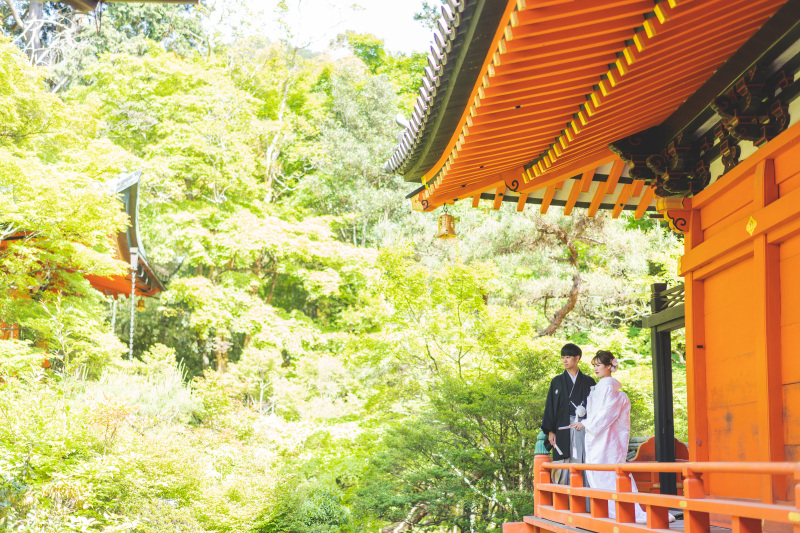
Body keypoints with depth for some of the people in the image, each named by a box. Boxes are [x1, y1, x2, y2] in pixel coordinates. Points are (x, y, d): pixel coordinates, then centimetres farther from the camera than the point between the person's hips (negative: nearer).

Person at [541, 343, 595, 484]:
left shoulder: (588, 382, 12)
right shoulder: (557, 381, 12)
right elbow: (550, 407, 8)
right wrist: (550, 431, -1)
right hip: (563, 429, 0)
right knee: (564, 467, -7)